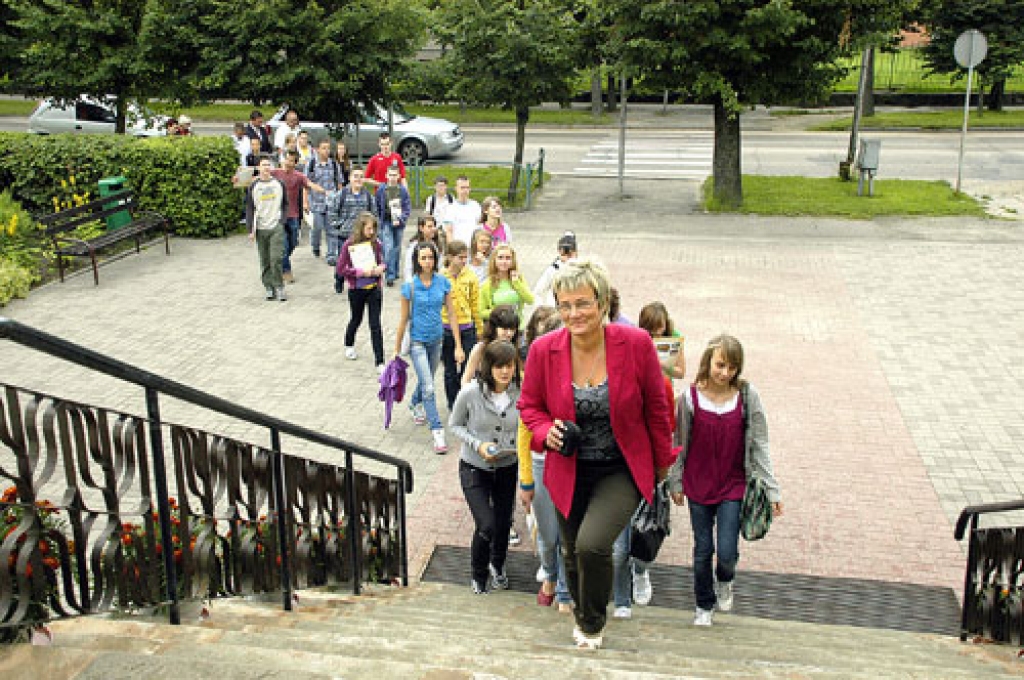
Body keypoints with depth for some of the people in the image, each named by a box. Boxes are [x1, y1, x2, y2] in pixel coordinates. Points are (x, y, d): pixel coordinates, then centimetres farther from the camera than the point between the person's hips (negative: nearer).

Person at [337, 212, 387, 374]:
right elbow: (341, 269, -12)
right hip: (356, 289, -1)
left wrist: (381, 268, -13)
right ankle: (349, 345, 51)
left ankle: (379, 362, -2)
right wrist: (361, 272, -21)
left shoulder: (376, 243, -4)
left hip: (374, 289, 1)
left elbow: (382, 262, 10)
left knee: (375, 324, -3)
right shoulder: (349, 245, -12)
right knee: (356, 319, 20)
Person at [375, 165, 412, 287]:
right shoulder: (381, 190, -2)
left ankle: (396, 272, 29)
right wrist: (380, 219, 6)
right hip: (386, 223, -1)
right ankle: (390, 276, -9)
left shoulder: (403, 190, -2)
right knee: (388, 248, -10)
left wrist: (400, 219, -15)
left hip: (398, 223, 2)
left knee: (397, 248, 13)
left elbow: (408, 208, -3)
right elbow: (377, 207, 8)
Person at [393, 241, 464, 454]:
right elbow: (403, 319, -6)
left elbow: (452, 313, 1)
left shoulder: (443, 283, -5)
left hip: (436, 339, 4)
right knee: (428, 388, -10)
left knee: (426, 381, 23)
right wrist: (397, 350, -2)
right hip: (418, 342, -4)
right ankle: (437, 432, -4)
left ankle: (415, 405, 54)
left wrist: (458, 346, -1)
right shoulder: (410, 286, -13)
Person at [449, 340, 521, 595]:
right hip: (474, 468, -3)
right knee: (486, 525, -13)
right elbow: (455, 425, -4)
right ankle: (479, 575, 18)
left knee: (503, 524, 13)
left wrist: (518, 445, -13)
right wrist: (477, 444, -18)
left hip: (507, 468, 3)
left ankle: (497, 566, 47)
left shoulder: (521, 393, -12)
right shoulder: (471, 393, -19)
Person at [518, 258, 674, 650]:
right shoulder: (544, 350, -12)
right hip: (569, 471, 3)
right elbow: (529, 405, 4)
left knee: (592, 544, -21)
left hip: (623, 470, -3)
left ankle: (593, 624, 11)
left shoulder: (636, 344, -16)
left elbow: (656, 408, -3)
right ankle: (581, 616, 51)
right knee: (573, 553, 18)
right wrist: (546, 432, -17)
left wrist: (663, 463, 7)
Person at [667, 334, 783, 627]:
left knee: (727, 552, -5)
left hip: (733, 485, -1)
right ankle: (704, 605, 32)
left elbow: (759, 445, -3)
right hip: (698, 485, 1)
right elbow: (680, 444, 2)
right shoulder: (691, 397, -8)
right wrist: (676, 482, 6)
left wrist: (771, 488, -4)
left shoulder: (747, 396, -9)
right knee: (702, 550, 10)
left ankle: (724, 581, 31)